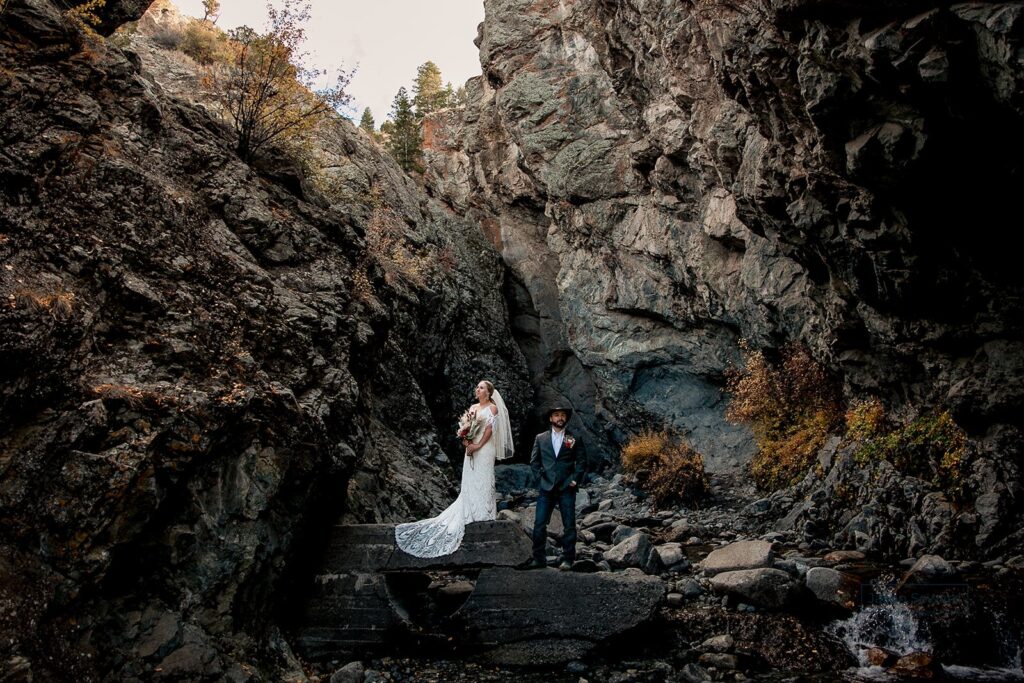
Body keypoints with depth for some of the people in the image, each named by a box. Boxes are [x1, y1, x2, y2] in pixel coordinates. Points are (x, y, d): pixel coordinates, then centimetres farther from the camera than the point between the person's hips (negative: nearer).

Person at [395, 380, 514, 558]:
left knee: (483, 480, -5)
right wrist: (465, 440, -6)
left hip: (484, 449, -7)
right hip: (471, 448, 7)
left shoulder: (493, 408, -3)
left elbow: (490, 429, -12)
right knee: (470, 482, 6)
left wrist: (478, 445, -17)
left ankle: (485, 514, 0)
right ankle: (471, 514, 11)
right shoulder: (473, 407, 16)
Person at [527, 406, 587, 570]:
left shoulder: (575, 439, 8)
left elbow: (582, 461, 7)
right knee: (539, 524, -4)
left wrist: (575, 479, -3)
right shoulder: (540, 438, 11)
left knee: (569, 525, 0)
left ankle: (567, 559, 8)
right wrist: (539, 478, 0)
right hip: (545, 487, 1)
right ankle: (538, 558, 4)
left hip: (566, 488, -1)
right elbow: (534, 461, 11)